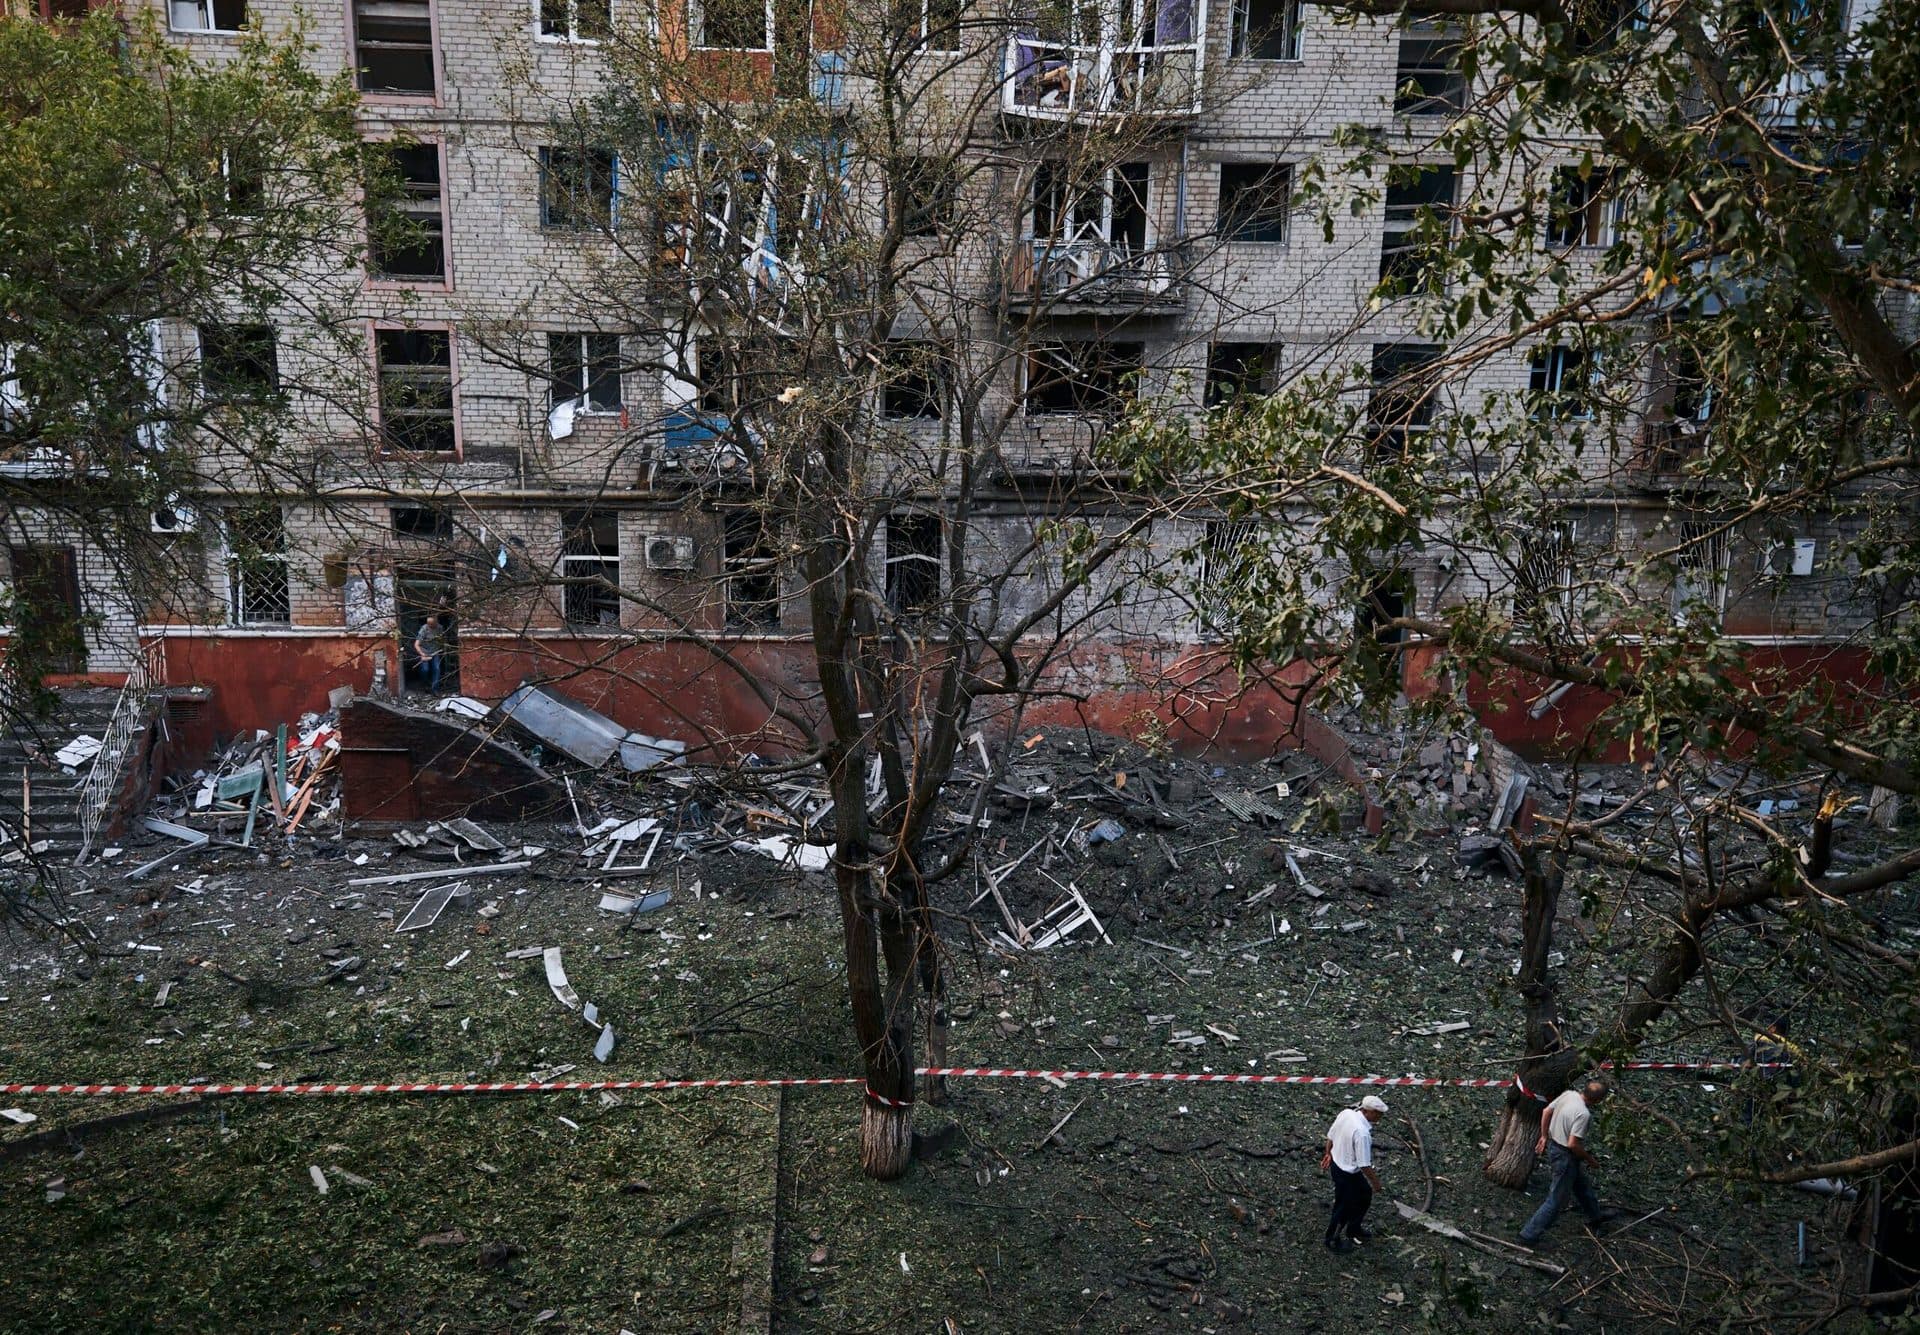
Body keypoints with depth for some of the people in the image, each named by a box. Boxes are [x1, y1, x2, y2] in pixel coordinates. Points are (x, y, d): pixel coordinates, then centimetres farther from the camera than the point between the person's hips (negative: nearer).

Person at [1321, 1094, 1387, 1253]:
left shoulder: (1345, 1113, -11)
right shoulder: (1362, 1132, -35)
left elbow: (1330, 1136, 4)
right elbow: (1364, 1165, -26)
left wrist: (1328, 1153, 20)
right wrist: (1375, 1181, -8)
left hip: (1336, 1163, 8)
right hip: (1347, 1174, -8)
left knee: (1365, 1195, 27)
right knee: (1345, 1207, 16)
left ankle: (1354, 1229, 45)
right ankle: (1332, 1239, 37)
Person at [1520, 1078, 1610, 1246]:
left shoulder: (1569, 1094, -7)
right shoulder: (1583, 1114, -31)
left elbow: (1547, 1112, 5)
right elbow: (1573, 1144, -30)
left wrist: (1544, 1136, 16)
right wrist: (1589, 1158, -12)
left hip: (1553, 1145, 9)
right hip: (1565, 1157, -9)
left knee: (1582, 1185, 32)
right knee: (1556, 1201, 4)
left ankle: (1596, 1214, 56)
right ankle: (1529, 1234, 9)